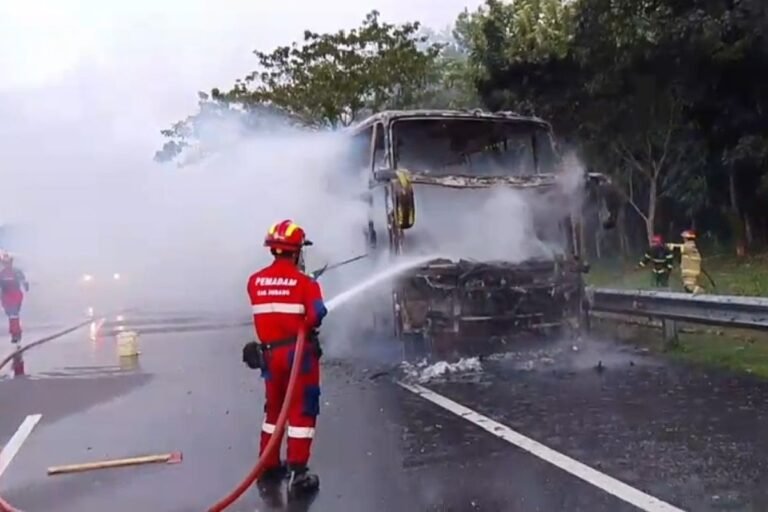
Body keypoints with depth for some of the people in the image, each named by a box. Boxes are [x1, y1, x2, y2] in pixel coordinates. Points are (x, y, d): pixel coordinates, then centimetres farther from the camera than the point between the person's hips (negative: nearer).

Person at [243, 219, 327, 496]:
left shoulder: (255, 281, 2)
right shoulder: (304, 281, -11)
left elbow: (265, 310, 8)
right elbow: (316, 315, -18)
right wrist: (303, 324, 2)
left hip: (269, 353, 5)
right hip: (299, 352, -5)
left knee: (273, 409, 20)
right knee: (302, 410, 2)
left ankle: (269, 467, 29)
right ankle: (297, 473, 0)